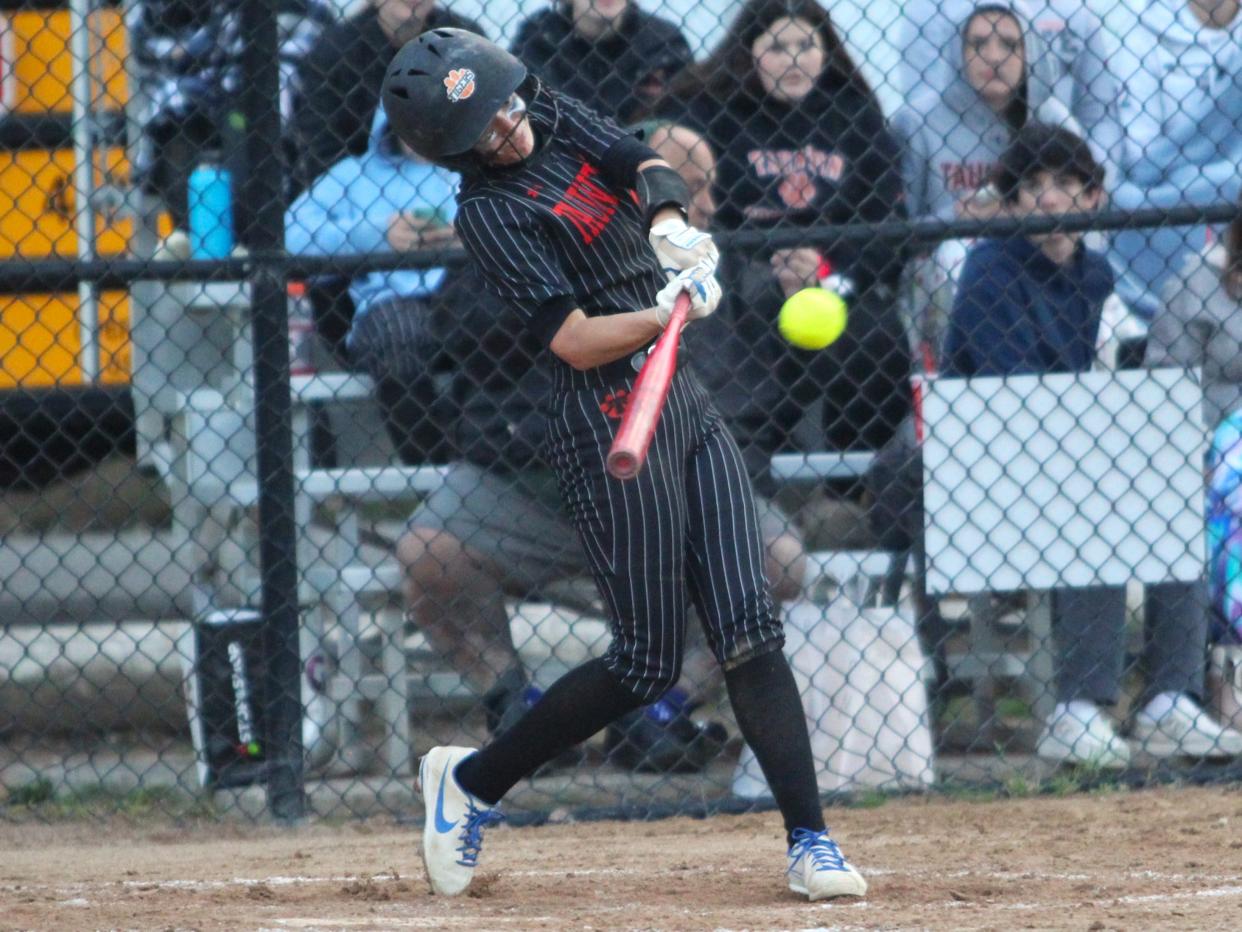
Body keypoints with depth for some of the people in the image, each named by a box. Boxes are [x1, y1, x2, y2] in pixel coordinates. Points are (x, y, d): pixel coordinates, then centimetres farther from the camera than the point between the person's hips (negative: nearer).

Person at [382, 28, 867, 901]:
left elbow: (649, 167, -4)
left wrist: (669, 221, -25)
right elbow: (573, 340, -19)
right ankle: (471, 780, 13)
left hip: (683, 402, 7)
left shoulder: (557, 117, 9)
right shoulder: (489, 212, -13)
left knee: (750, 628, -2)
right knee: (648, 659, -4)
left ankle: (810, 841, -4)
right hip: (608, 425, -7)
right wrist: (670, 311, -32)